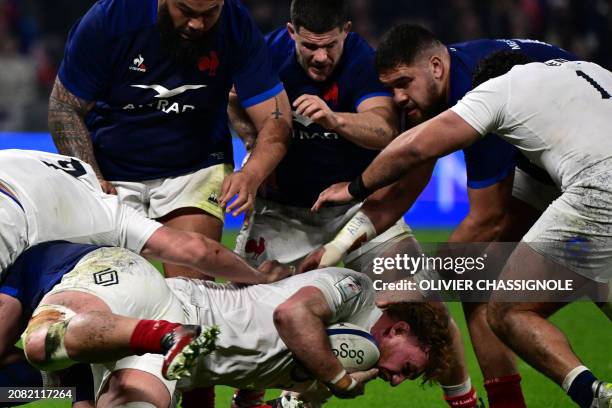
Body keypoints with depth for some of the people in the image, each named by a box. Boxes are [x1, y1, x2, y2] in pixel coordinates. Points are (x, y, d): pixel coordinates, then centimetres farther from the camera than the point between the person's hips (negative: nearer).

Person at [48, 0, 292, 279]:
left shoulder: (237, 26, -16)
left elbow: (276, 119, -16)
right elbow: (66, 106, -9)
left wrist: (251, 175, -36)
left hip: (197, 168, 0)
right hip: (112, 174, 0)